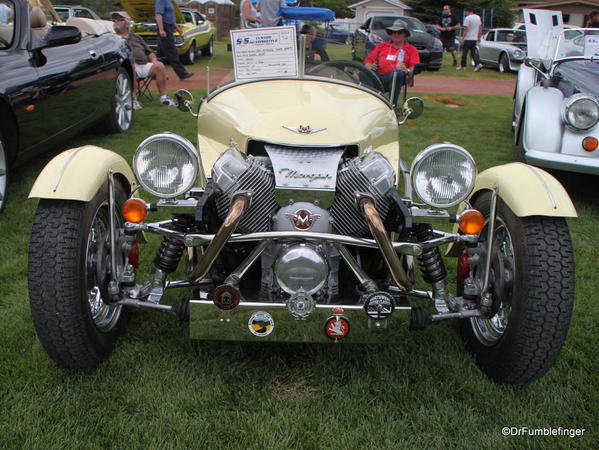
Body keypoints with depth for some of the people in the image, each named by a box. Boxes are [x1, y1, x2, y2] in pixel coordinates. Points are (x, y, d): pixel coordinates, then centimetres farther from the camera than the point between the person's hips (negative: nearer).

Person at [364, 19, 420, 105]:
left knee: (398, 72, -39)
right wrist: (370, 66, -2)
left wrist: (407, 70, -16)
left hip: (394, 76, -1)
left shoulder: (411, 49, 22)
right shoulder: (382, 45, 30)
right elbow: (368, 60, 23)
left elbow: (415, 68, 8)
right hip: (378, 76, 1)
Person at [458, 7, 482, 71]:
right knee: (473, 53, 10)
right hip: (475, 39, 7)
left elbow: (466, 29, -16)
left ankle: (463, 66, 9)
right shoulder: (478, 17, 11)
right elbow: (480, 28, 15)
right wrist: (479, 37, 20)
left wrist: (463, 38, -11)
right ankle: (478, 64, -7)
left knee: (464, 52, 4)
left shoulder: (467, 18, -13)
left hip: (468, 39, -7)